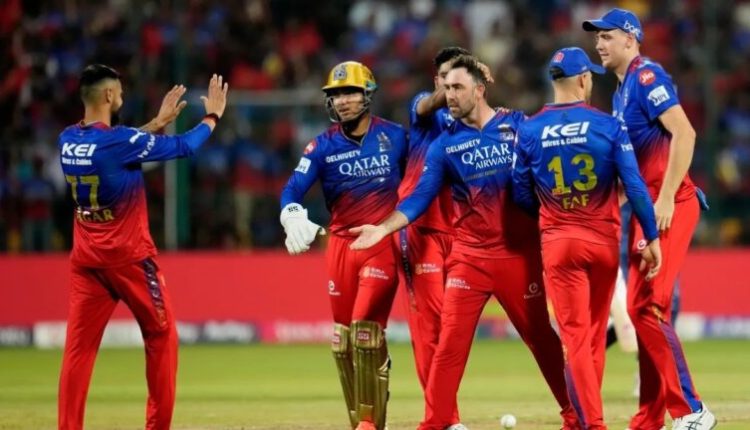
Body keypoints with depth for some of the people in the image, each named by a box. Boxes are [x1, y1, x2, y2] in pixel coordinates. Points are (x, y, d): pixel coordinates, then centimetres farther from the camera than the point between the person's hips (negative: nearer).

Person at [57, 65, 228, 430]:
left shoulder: (67, 140, 3)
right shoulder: (120, 140, -17)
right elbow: (184, 147, -9)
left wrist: (158, 122, 25)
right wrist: (213, 115, 7)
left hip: (85, 259, 6)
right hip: (128, 256, -6)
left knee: (79, 345, 3)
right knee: (161, 336, 9)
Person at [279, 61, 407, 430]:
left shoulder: (395, 136, 0)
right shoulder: (323, 146, 0)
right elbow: (292, 190, -10)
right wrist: (293, 219, -31)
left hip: (383, 243, -3)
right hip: (341, 245, 3)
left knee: (366, 327, -16)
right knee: (343, 339, 5)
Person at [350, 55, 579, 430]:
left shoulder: (519, 126, 0)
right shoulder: (444, 144, 4)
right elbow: (420, 197, -2)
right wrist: (382, 229, -15)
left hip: (519, 254, -1)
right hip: (469, 256, 1)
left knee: (541, 338, 5)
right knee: (450, 340, -5)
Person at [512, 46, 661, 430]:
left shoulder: (528, 131, -2)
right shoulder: (609, 126, -6)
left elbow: (522, 195, 3)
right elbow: (635, 186, -8)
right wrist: (652, 238, -2)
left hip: (557, 241, 0)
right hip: (603, 239, 0)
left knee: (574, 334, 0)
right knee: (595, 333, 14)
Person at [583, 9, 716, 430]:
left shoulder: (647, 76, -9)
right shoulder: (622, 92, 20)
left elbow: (684, 134, -20)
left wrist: (665, 199, -23)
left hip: (670, 205, -10)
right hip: (647, 207, 10)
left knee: (647, 306, -15)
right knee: (643, 308, 10)